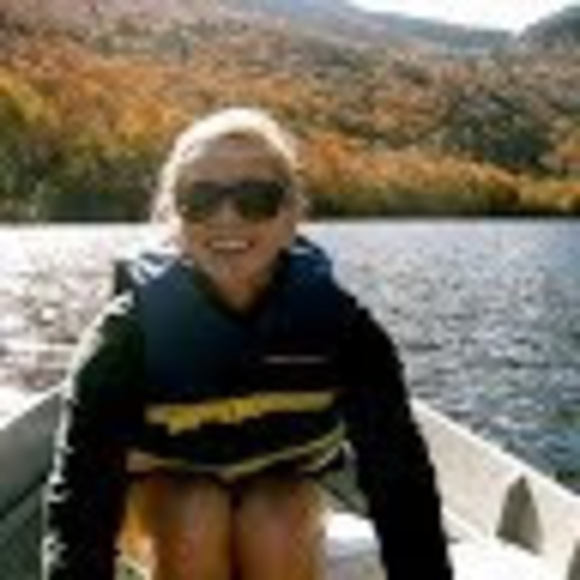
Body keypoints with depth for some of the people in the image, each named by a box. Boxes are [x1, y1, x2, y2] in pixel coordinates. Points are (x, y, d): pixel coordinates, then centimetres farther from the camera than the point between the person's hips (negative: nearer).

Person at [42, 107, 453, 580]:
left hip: (281, 481, 1)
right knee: (195, 526, -32)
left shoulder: (335, 320, -27)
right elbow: (80, 494, -35)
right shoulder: (130, 329, -30)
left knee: (272, 532, -31)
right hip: (162, 487, 0)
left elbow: (401, 476, -29)